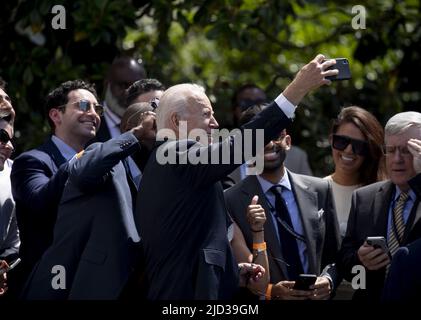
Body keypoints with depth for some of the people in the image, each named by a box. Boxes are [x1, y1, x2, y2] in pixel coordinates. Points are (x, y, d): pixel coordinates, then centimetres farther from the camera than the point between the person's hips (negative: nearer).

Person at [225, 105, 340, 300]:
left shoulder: (320, 190, -1)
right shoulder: (231, 201, -13)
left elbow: (334, 255, 6)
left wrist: (328, 280, -12)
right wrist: (269, 291, -22)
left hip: (315, 297, 3)